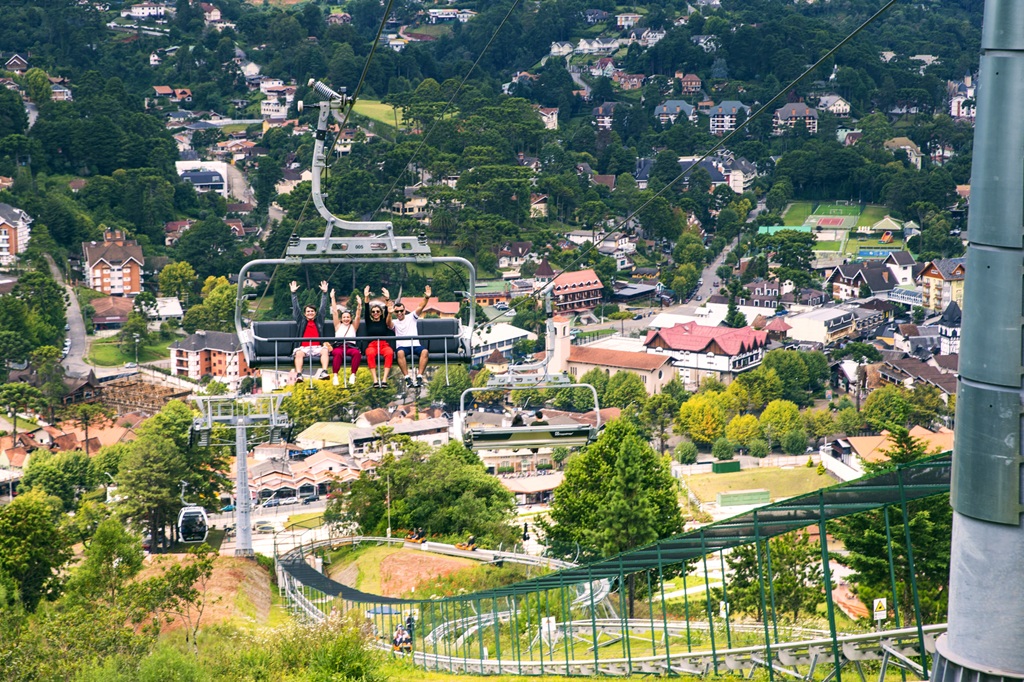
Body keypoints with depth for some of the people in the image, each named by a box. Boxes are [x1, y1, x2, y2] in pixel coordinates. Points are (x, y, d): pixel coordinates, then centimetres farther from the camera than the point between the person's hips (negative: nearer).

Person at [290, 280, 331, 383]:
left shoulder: (319, 320, 24)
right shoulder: (301, 321, 23)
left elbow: (323, 307, 22)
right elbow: (296, 308, 20)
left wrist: (324, 292, 17)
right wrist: (293, 293, 16)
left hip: (317, 347, 0)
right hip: (303, 347, 0)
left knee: (325, 350, -31)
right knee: (299, 353, -33)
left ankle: (324, 372, -47)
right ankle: (298, 375, -49)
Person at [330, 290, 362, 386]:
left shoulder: (353, 326, 24)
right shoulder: (338, 326, 23)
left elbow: (357, 316, 9)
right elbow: (334, 312, 18)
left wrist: (359, 305, -7)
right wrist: (332, 298, 12)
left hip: (351, 346, 1)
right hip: (339, 346, -1)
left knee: (357, 353, -36)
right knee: (338, 353, -39)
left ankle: (352, 375, -33)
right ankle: (335, 376, -40)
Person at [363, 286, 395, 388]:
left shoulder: (384, 321, 17)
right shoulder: (369, 322, 18)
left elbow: (387, 311, 2)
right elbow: (366, 310, 6)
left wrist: (387, 299, -13)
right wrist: (366, 298, -7)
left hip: (384, 344, 0)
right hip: (372, 345, 0)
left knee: (390, 353, -36)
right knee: (370, 354, -37)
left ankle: (384, 379, -43)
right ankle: (375, 380, -42)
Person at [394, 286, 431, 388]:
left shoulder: (411, 317, 14)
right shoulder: (394, 322, 14)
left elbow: (421, 307, -1)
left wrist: (426, 298, -19)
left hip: (415, 345, 1)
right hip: (402, 346, -1)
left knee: (425, 352, -33)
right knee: (400, 353, -38)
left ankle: (419, 377, -35)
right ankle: (407, 378, -38)